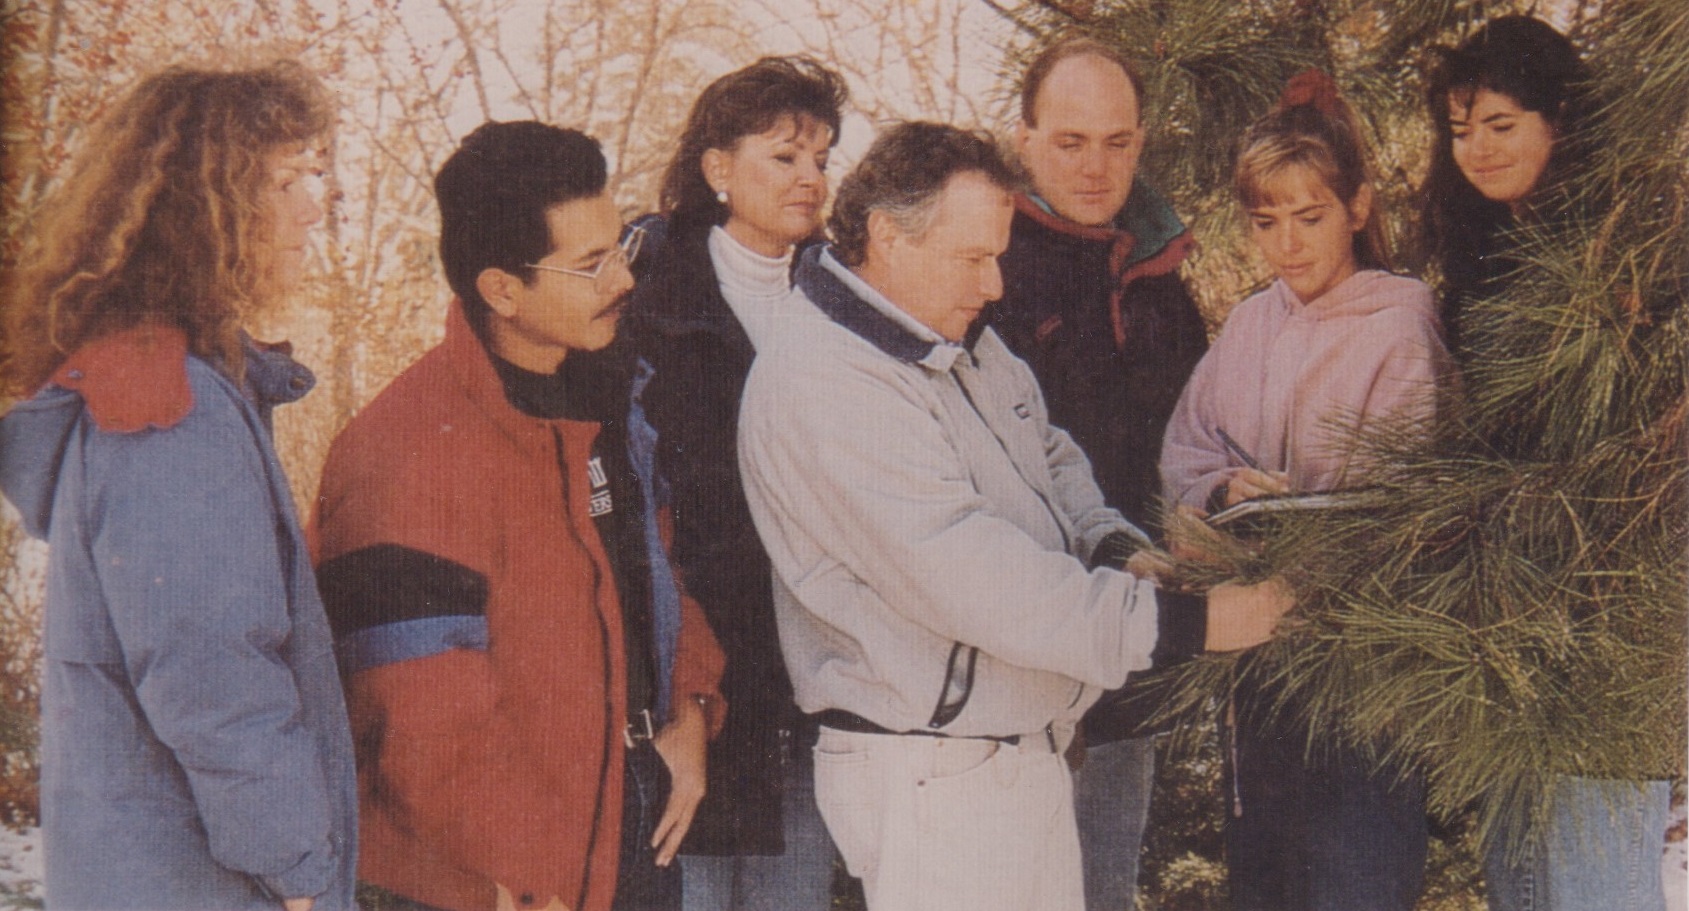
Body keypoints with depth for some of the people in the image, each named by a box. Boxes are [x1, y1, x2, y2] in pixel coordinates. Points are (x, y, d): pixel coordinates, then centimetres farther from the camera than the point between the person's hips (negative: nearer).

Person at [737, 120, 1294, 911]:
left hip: (1028, 750, 9)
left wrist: (1113, 544, -1)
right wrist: (1181, 622, -26)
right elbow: (968, 577, -27)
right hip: (928, 779, -9)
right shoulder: (822, 383, -21)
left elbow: (1050, 459, 23)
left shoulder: (968, 345, 10)